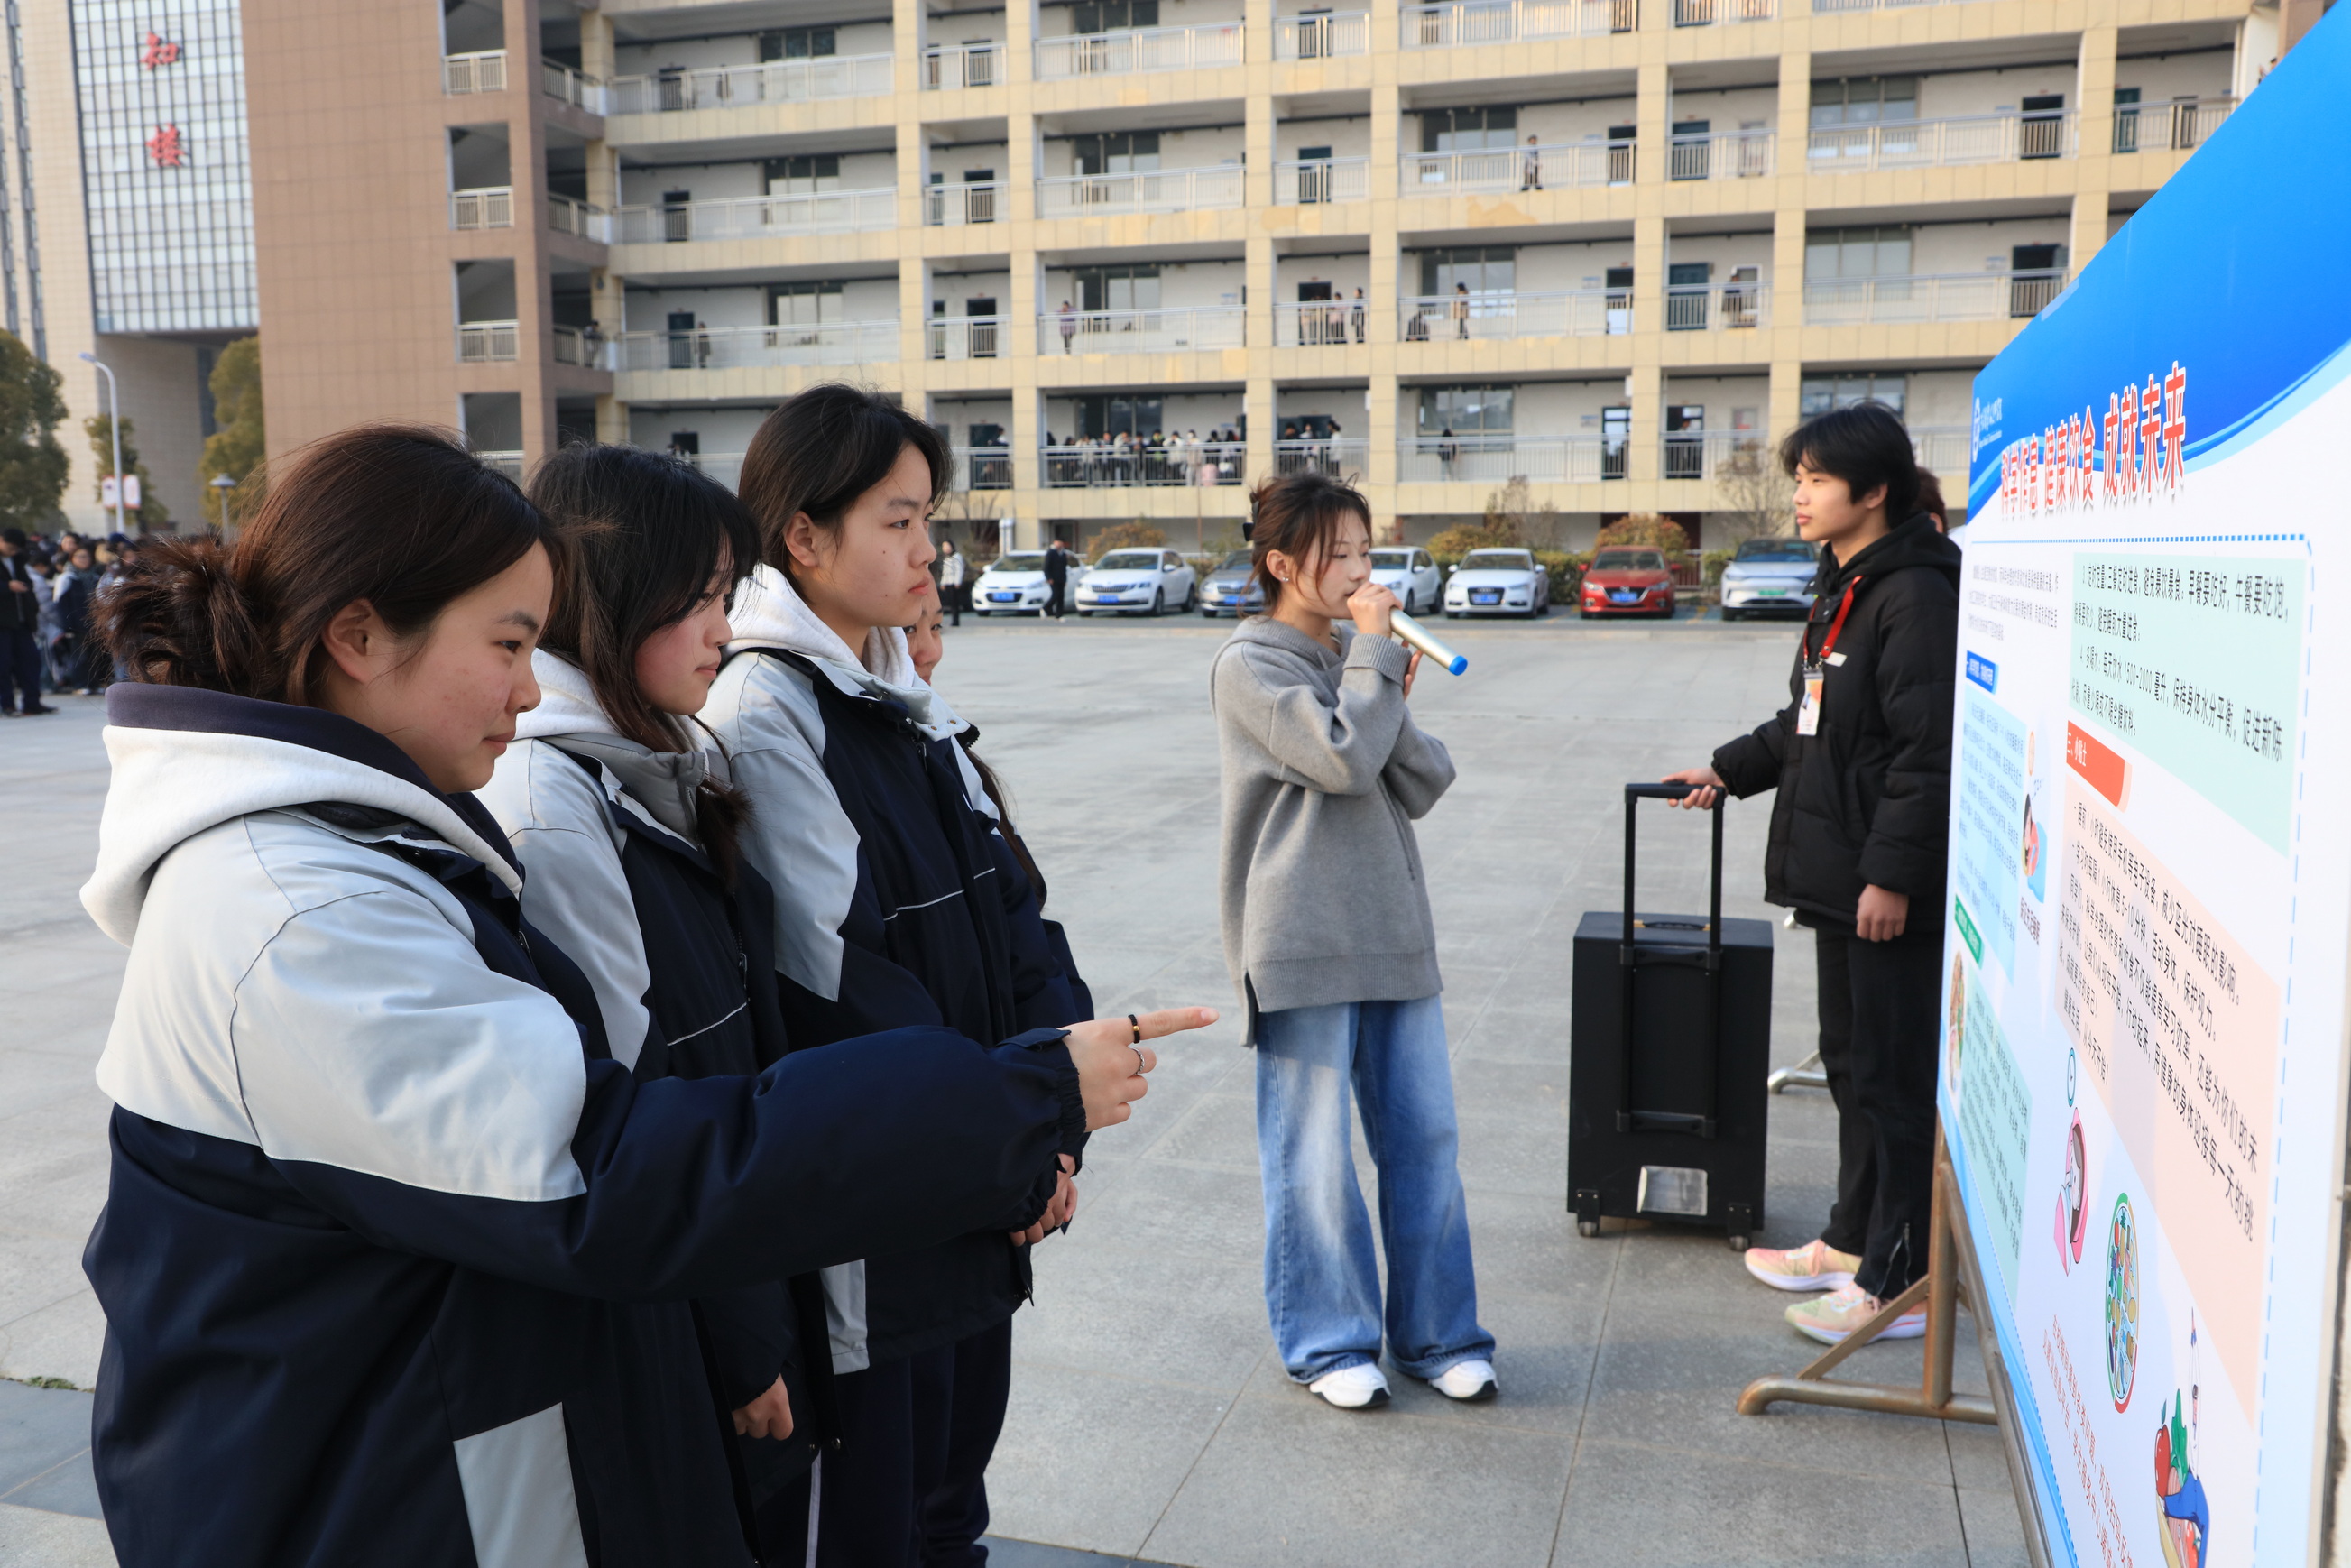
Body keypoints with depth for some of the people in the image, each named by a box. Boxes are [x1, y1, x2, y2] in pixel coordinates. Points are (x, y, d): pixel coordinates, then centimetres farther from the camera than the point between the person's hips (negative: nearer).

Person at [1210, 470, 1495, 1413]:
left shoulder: (1357, 655, 13)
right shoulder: (1250, 663, -7)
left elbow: (1424, 785, 8)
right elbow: (1343, 759, -20)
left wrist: (1392, 694, -7)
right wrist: (1375, 653, -10)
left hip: (1392, 931, 7)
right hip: (1302, 942, -6)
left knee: (1426, 1140, 10)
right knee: (1314, 1158, 3)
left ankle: (1435, 1333, 24)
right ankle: (1327, 1342, 19)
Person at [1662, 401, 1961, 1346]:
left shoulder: (1916, 594, -16)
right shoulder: (1842, 587, 15)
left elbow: (1929, 751, -21)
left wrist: (1891, 874, -23)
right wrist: (1731, 771, 22)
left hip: (1890, 890, -10)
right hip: (1837, 876, 10)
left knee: (1895, 1077, -2)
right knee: (1851, 1063, 19)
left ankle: (1899, 1283, 9)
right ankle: (1852, 1241, 32)